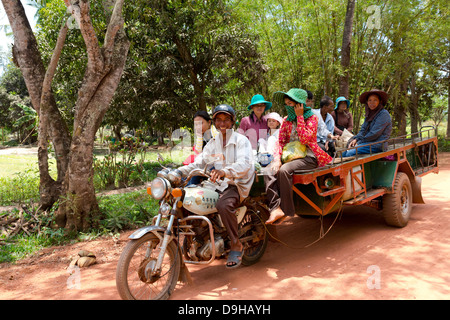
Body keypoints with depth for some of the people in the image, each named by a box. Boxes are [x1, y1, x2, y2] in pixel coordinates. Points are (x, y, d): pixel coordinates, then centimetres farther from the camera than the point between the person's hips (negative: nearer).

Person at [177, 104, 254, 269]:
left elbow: (245, 164, -20)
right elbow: (199, 163, 10)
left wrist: (224, 171, -40)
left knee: (223, 205, -36)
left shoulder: (241, 140, -2)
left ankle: (236, 245, -16)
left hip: (237, 184, -6)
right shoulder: (212, 143, 18)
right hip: (216, 184, 6)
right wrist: (179, 171, -8)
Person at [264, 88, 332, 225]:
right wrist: (277, 159, -12)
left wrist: (299, 116, -12)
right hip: (291, 156, 5)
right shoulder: (287, 120, 14)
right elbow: (280, 141, 6)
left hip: (308, 157, -5)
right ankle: (275, 208, -33)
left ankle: (286, 210, -21)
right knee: (269, 171, -24)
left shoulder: (312, 118, -1)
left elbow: (304, 139, -16)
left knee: (284, 170, -33)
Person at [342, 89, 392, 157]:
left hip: (377, 145, -9)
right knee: (344, 152, -5)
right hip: (367, 143, 9)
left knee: (350, 153, -25)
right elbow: (363, 130, 15)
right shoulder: (369, 114, 16)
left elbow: (374, 134, -17)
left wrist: (359, 142, -9)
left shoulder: (384, 114, -11)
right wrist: (355, 139, -5)